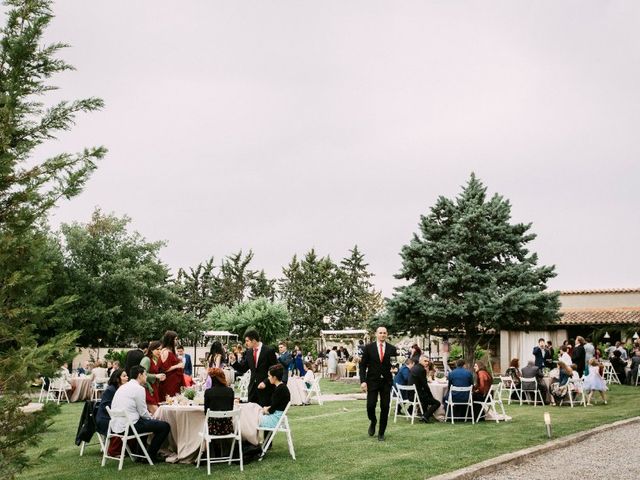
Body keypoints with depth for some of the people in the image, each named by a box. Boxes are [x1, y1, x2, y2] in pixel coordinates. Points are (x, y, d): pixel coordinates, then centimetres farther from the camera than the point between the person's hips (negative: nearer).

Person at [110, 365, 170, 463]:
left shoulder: (123, 387, 16)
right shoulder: (139, 388, -11)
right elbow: (143, 412, -11)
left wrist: (148, 416, 20)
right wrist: (150, 417, 10)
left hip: (116, 426, 10)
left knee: (145, 421, 36)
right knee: (165, 426, -4)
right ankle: (150, 456, 7)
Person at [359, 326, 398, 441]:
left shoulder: (392, 349, 3)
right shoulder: (369, 348, 0)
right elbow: (363, 365, 0)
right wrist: (363, 381, -9)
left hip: (386, 381, 1)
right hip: (372, 381, -1)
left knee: (385, 408, 1)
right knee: (370, 405, -9)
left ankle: (381, 433, 14)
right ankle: (372, 421, 24)